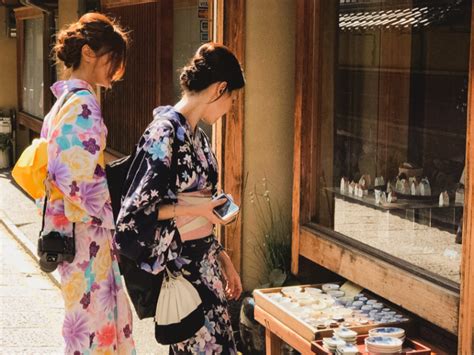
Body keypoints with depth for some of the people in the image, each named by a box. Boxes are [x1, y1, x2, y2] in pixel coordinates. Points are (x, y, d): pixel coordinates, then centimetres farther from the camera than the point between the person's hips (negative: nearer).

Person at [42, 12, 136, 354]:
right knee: (93, 315, 1)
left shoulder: (65, 100, 12)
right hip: (87, 232, -10)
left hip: (72, 227, 10)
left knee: (107, 312, 18)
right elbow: (85, 181, -23)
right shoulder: (83, 105, -19)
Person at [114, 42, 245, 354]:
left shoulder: (197, 135, 10)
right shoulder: (165, 133, -17)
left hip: (205, 261, 9)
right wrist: (192, 207, -16)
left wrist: (222, 258, 18)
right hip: (178, 263, -9)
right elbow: (134, 211, -18)